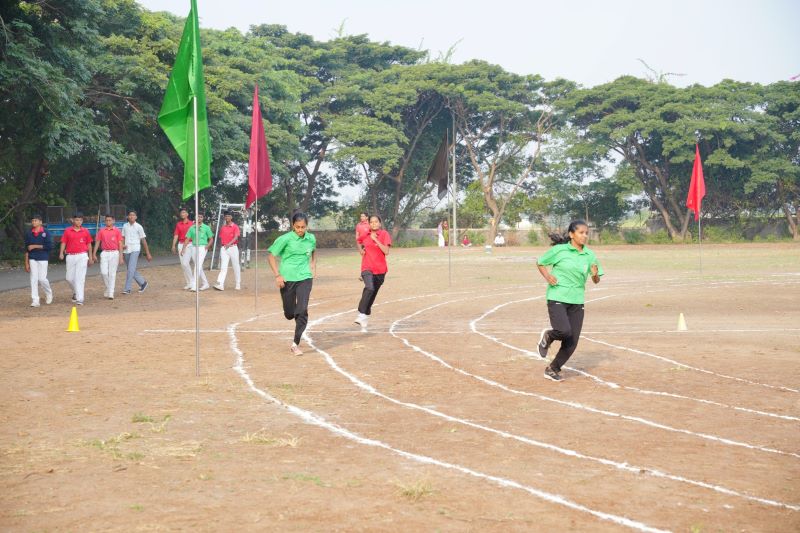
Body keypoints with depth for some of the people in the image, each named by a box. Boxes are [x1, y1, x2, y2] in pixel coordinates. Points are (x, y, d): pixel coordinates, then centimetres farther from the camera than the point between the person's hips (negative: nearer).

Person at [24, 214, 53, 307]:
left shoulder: (46, 232, -3)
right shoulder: (28, 233, 7)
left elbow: (50, 246, -12)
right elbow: (26, 249, 9)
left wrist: (35, 246, -12)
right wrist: (26, 263, 5)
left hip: (43, 258, -3)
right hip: (32, 259, 3)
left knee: (42, 279, -5)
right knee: (33, 279, -2)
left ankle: (48, 293, 24)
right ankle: (35, 300, 0)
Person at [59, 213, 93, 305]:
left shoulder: (85, 231, 5)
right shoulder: (67, 231, 4)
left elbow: (89, 244, 11)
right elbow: (63, 242, 4)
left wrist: (90, 257, 11)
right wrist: (61, 253, -12)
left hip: (82, 256, -2)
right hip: (70, 256, 2)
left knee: (80, 278, -9)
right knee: (69, 278, 6)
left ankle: (79, 299, -10)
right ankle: (76, 292, 33)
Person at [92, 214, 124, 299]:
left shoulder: (117, 231, 2)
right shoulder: (101, 231, 8)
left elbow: (120, 244, 1)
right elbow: (97, 242, 12)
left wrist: (121, 257, -3)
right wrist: (94, 254, 6)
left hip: (114, 253, -2)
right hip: (104, 253, 2)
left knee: (112, 273, -2)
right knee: (103, 272, -6)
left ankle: (111, 293, 2)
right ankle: (108, 288, 19)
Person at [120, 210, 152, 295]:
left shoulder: (138, 227, -1)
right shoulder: (125, 226, 10)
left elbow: (143, 240, 1)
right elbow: (123, 237, 17)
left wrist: (147, 253, 2)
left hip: (135, 250, -5)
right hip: (126, 250, 5)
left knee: (131, 269, -15)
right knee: (132, 270, 10)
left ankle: (127, 289, -14)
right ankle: (143, 283, 29)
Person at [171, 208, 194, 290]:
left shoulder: (191, 223, 0)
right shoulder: (178, 224, 11)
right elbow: (176, 235, 7)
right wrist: (174, 245, -4)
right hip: (180, 244, 5)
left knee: (185, 263, -16)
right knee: (183, 264, 5)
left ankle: (190, 282, -7)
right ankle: (187, 283, 13)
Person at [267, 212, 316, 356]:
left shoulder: (311, 238, 1)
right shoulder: (285, 239, -11)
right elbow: (271, 256, -5)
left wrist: (313, 265, 9)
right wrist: (277, 275, -12)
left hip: (304, 278, 1)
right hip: (287, 279, -1)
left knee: (302, 310, -14)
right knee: (289, 314, 8)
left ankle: (295, 344, -5)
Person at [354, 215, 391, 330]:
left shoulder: (384, 234, -3)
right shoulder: (365, 235, 4)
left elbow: (386, 251, -15)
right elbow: (360, 243, 28)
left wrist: (376, 239, -18)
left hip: (380, 269, 1)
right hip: (367, 267, -1)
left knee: (372, 294, 8)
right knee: (369, 288, -27)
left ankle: (366, 317, 23)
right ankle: (361, 315, -30)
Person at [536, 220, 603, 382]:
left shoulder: (589, 255, 5)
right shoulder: (559, 250, -5)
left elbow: (596, 281, 10)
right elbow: (540, 262, 7)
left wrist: (595, 274, -13)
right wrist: (547, 276, -11)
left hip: (577, 301, 4)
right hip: (557, 297, -4)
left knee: (572, 343, 2)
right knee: (564, 331, -25)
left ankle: (553, 369, 23)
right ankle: (548, 336, 11)